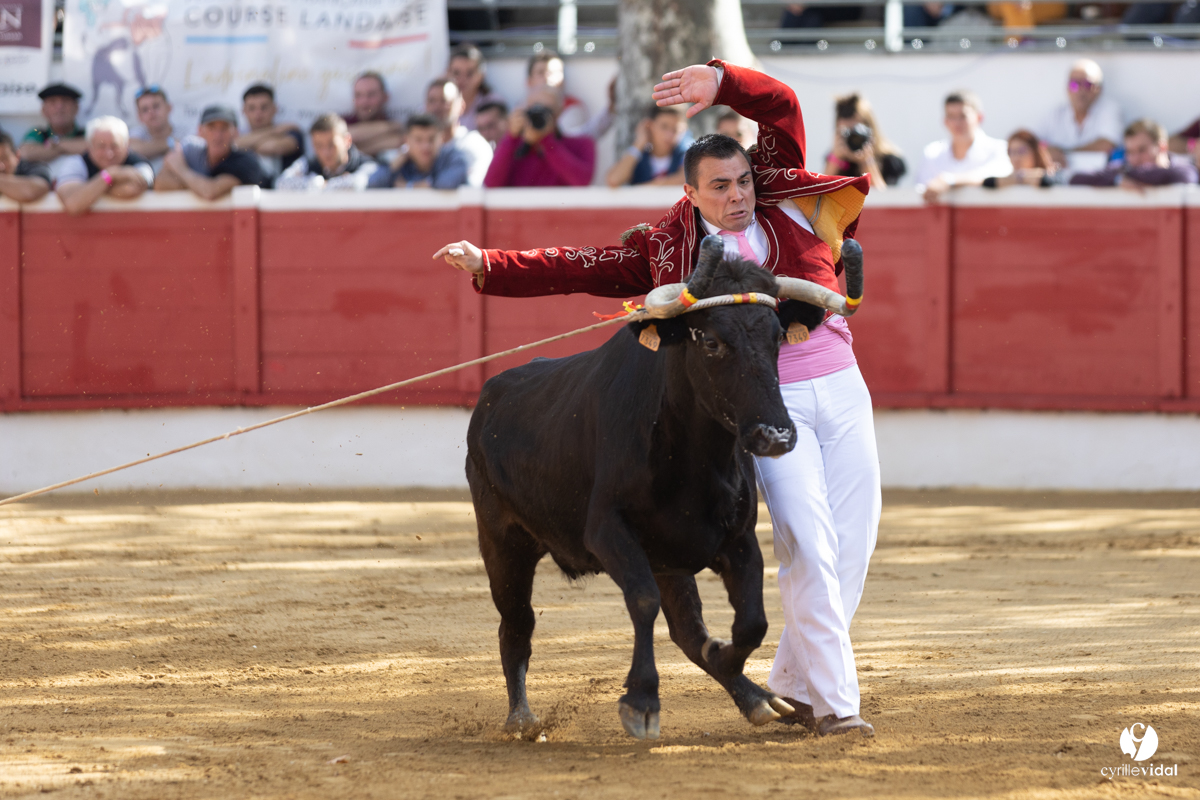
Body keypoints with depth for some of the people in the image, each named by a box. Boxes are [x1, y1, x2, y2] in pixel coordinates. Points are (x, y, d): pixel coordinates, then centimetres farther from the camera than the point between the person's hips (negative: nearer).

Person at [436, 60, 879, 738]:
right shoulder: (669, 249, 3)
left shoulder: (785, 201, 8)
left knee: (853, 542, 3)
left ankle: (795, 688, 17)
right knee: (808, 542, -14)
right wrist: (487, 266, 1)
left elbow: (782, 107, 4)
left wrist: (722, 83, -12)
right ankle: (834, 700, -10)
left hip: (843, 390, 4)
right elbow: (582, 268, 6)